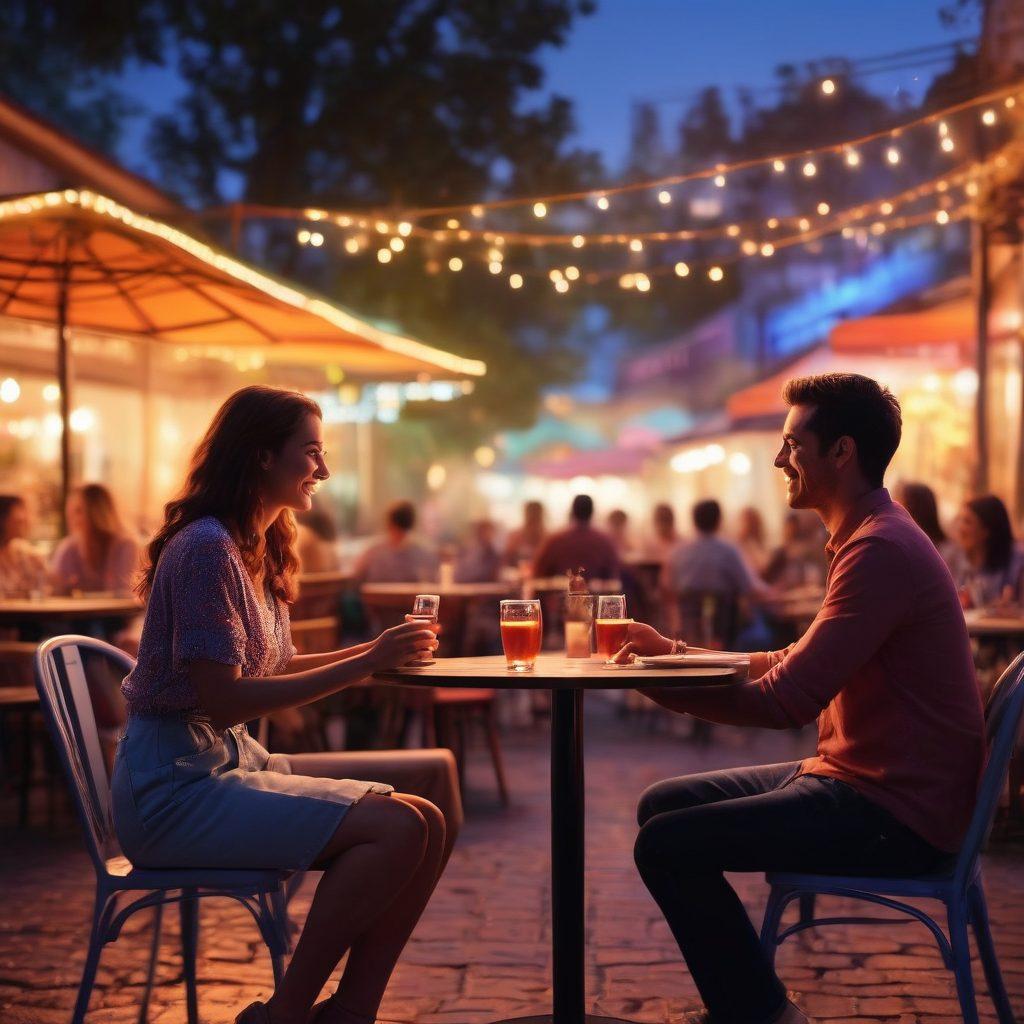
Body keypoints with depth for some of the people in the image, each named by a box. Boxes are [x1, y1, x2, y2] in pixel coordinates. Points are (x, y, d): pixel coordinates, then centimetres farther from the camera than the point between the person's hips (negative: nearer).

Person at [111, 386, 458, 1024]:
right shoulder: (206, 547, -15)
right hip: (175, 786, -9)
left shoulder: (259, 549, 15)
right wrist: (366, 665, -21)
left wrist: (373, 652, 3)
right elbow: (222, 701, -20)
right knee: (399, 826, -24)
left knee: (431, 820, -6)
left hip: (232, 761, 9)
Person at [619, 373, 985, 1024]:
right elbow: (798, 661, 18)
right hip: (859, 779, 11)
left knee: (665, 844, -15)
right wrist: (676, 650, 9)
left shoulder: (881, 549, -21)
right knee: (663, 804, 12)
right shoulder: (870, 537, 14)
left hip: (897, 814, -11)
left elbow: (787, 699, -24)